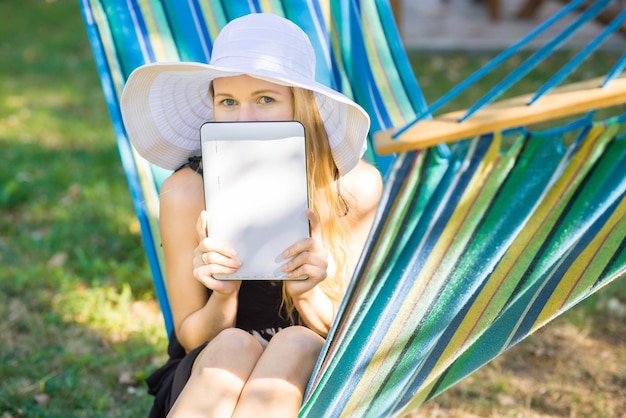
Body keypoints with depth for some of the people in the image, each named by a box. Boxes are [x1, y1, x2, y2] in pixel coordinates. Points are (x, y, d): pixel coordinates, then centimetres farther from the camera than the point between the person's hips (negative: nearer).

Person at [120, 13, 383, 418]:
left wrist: (308, 294, -28)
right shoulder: (188, 192, -15)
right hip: (209, 375, 0)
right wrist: (222, 296, -28)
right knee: (233, 346, -34)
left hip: (320, 383, 0)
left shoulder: (355, 187, -14)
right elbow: (190, 337, -6)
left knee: (296, 344, -33)